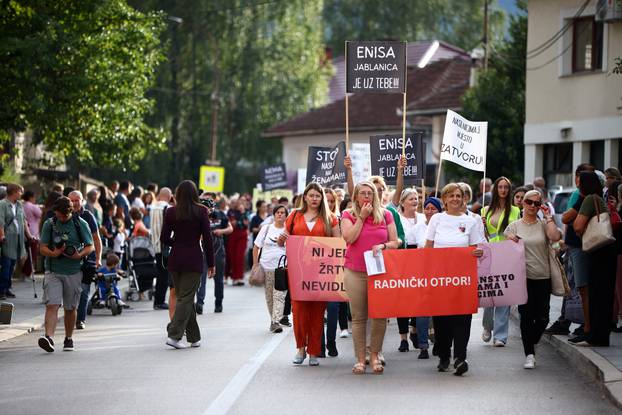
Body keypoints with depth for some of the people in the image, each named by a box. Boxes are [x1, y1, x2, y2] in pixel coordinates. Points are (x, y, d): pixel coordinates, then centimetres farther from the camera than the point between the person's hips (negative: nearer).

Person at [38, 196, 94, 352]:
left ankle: (68, 339, 23)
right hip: (53, 271, 0)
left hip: (74, 271, 0)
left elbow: (90, 247, 3)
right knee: (52, 305, -14)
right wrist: (54, 253, -18)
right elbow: (42, 247, 3)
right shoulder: (49, 224, 3)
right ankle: (49, 337, -24)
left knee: (71, 308, 9)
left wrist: (79, 255, -17)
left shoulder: (80, 224, 0)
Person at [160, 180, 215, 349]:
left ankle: (194, 337, 19)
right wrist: (211, 263, 1)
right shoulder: (201, 211, -6)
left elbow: (164, 238, 2)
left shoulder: (171, 212, 0)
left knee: (184, 297, 12)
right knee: (186, 298, -2)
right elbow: (207, 238, -6)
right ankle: (174, 335, -14)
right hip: (193, 259, -3)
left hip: (175, 259, 3)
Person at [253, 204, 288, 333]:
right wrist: (255, 264, 4)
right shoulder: (266, 228, 7)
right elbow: (256, 247, 10)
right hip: (266, 267, 2)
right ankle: (273, 320, 21)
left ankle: (276, 322, -17)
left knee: (279, 296, -12)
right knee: (269, 296, 8)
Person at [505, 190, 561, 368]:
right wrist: (509, 239, -12)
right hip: (523, 277, -1)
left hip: (543, 277, 1)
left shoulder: (544, 224, 6)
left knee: (542, 317, 2)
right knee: (527, 316, -2)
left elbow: (555, 237, -13)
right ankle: (529, 354, 4)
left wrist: (548, 217, -7)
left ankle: (531, 342, 30)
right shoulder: (514, 226, 7)